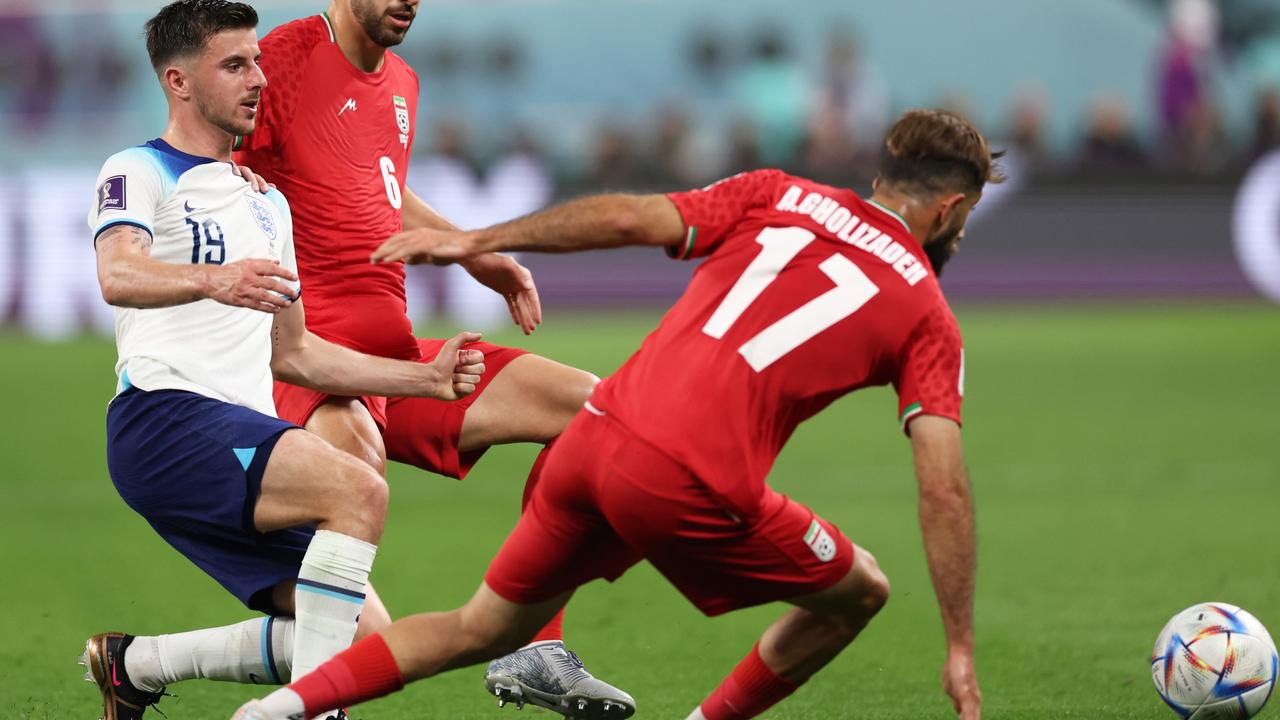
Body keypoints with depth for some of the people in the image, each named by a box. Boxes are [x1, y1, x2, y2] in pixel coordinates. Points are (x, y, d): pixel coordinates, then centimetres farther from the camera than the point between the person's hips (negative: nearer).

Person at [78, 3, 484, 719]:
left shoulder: (268, 204, 27)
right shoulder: (140, 172, 2)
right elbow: (118, 275, -21)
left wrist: (428, 378, 24)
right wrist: (212, 279, -41)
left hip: (248, 433, 8)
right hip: (166, 418, -8)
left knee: (361, 638, -2)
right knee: (359, 490, -31)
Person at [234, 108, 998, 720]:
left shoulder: (778, 196, 18)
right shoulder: (930, 318, 8)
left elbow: (630, 217, 6)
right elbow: (944, 486, -1)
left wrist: (479, 241, 11)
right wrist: (961, 652, 3)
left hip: (596, 440, 5)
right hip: (693, 489, -5)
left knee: (482, 629, 22)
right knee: (857, 595, 19)